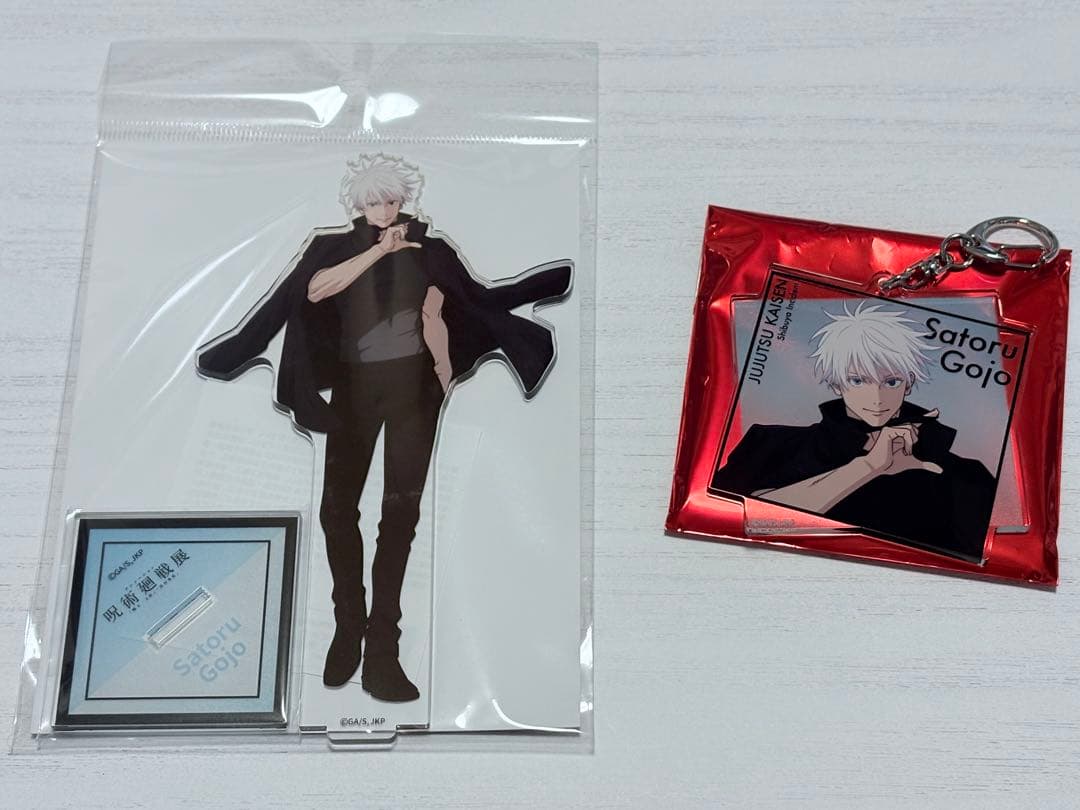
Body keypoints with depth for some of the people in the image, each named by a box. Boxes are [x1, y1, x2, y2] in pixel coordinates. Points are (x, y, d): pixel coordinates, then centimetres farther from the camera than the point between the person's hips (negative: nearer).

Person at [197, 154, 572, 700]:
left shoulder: (426, 250, 10)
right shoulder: (338, 247, 11)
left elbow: (434, 317, 2)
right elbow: (315, 291, -10)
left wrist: (445, 371, -13)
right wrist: (378, 251, -14)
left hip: (412, 382, -1)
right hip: (354, 384, 2)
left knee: (400, 510, -7)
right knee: (337, 506, -1)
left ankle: (381, 650, -4)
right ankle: (349, 627, 16)